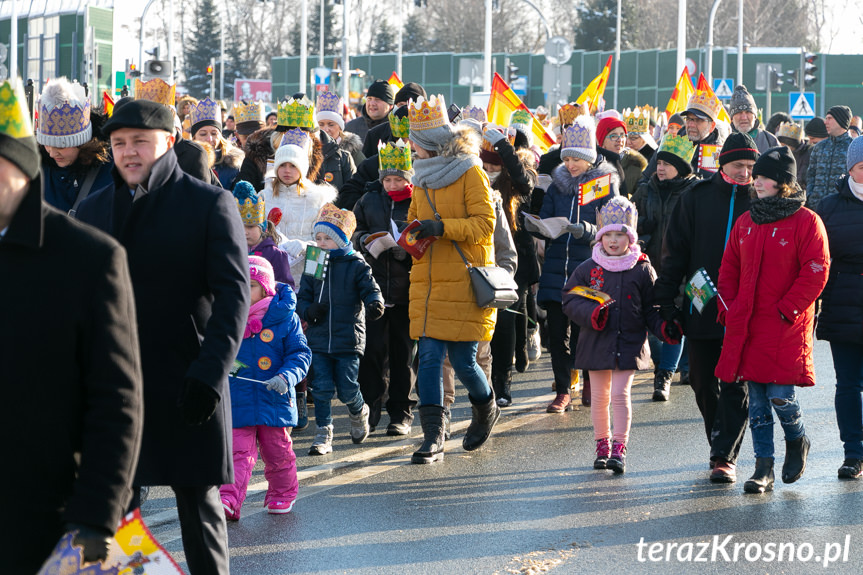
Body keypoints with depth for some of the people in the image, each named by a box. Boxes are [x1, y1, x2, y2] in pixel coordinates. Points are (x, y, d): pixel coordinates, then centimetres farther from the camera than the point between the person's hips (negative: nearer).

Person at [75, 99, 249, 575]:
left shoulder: (210, 204, -2)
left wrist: (210, 372, -15)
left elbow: (234, 295, -6)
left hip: (187, 383, -3)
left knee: (198, 500, 4)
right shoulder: (92, 210, 9)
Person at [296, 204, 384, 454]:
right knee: (321, 388, -2)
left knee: (347, 390, -1)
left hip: (349, 339, -3)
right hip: (318, 340, 3)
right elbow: (302, 298, 11)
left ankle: (359, 412, 31)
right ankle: (323, 433, 7)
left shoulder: (357, 266, -1)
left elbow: (371, 290, -7)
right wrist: (309, 311, -12)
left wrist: (374, 304, -31)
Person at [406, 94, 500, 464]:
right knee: (429, 357, -3)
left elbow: (485, 224, -12)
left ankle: (486, 408, 29)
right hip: (428, 282, 6)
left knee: (463, 361, -2)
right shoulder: (422, 178, 15)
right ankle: (433, 440, -2)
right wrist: (412, 235, 1)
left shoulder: (470, 174, -5)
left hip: (465, 281, -5)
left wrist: (441, 227, -22)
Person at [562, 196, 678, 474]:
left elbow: (651, 309, 4)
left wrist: (665, 327, -13)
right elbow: (569, 300, 3)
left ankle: (619, 449, -3)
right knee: (599, 396, 10)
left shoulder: (642, 270, -1)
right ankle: (602, 444, 24)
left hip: (629, 344, -2)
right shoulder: (588, 269, 2)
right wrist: (591, 313, -14)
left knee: (620, 394, -8)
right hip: (596, 343, 2)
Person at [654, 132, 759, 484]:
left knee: (735, 386, -6)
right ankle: (722, 449, 27)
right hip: (701, 309, 2)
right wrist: (667, 305, 0)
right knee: (703, 384, 10)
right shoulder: (696, 198, 4)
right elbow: (674, 254, 5)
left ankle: (724, 457, -4)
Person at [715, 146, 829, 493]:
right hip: (747, 327, 5)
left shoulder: (806, 222, -5)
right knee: (757, 400, 5)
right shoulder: (745, 223, 14)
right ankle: (763, 469, 12)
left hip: (786, 328, -5)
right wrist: (729, 309, 6)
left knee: (780, 395, -9)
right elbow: (729, 270, 19)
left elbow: (815, 273, -9)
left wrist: (786, 310, -13)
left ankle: (797, 441, 21)